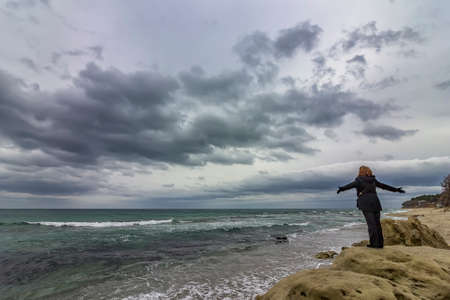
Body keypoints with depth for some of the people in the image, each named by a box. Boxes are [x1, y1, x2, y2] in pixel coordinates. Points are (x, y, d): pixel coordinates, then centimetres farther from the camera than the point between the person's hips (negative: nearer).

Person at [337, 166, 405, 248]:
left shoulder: (359, 180, 2)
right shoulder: (373, 180, 20)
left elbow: (352, 185, -19)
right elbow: (384, 186, 29)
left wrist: (342, 189, -31)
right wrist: (396, 189, 42)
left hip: (366, 203, -5)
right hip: (375, 202, 6)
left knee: (371, 223, -5)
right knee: (377, 223, 9)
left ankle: (374, 243, -4)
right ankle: (380, 243, 13)